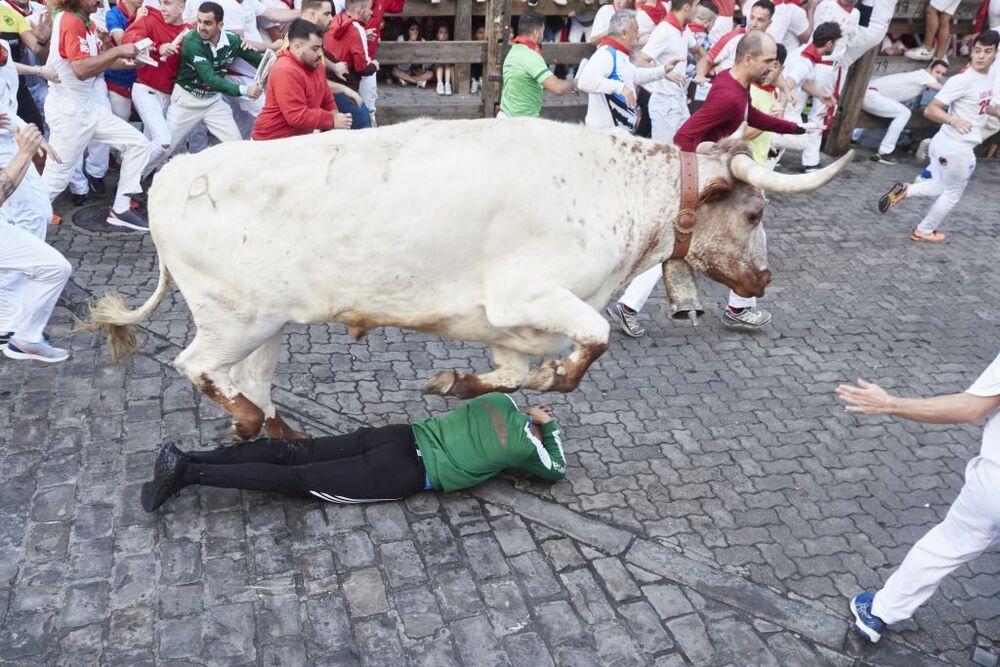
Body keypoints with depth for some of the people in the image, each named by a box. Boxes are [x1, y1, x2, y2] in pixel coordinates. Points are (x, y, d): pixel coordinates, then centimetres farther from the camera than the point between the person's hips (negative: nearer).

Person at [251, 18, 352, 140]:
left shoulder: (315, 65, 7)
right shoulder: (285, 71, -20)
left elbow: (327, 101, 17)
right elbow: (297, 117, -25)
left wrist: (336, 117, -3)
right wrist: (332, 121, -18)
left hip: (302, 136, 8)